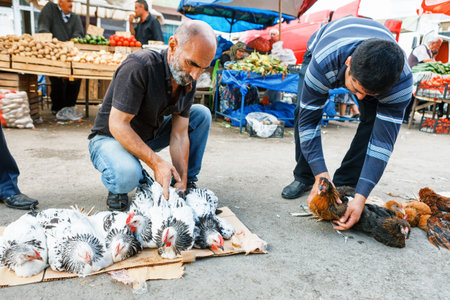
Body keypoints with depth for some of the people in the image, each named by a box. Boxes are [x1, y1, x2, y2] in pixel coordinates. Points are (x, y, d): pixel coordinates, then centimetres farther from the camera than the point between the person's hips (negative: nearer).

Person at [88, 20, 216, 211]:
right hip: (110, 137, -6)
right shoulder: (139, 66, -29)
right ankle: (116, 187, 0)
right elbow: (118, 125, -29)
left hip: (149, 136, 6)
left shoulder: (188, 82, -8)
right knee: (127, 174, -40)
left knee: (201, 114, -5)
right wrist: (156, 163, -34)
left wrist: (182, 183, -16)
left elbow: (179, 134, -9)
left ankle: (188, 184, 4)